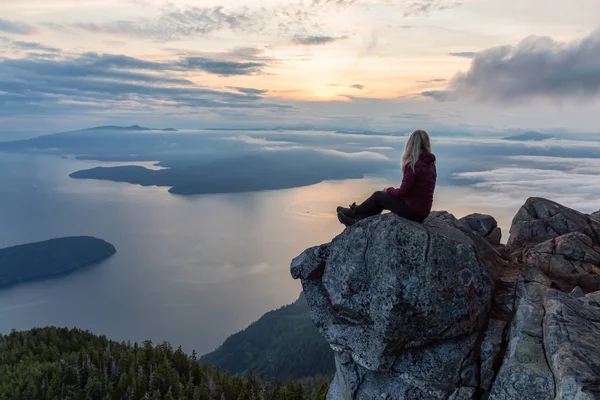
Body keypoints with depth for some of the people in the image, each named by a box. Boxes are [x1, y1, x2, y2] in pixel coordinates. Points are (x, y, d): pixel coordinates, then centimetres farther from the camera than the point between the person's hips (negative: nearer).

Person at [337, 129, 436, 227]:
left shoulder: (413, 165, -21)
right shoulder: (430, 163, 4)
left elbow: (402, 192, -18)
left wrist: (389, 190, 1)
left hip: (413, 212, -8)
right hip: (423, 211, 8)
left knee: (378, 195, 8)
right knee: (384, 196, 20)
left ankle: (353, 212, 30)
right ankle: (356, 219, 28)